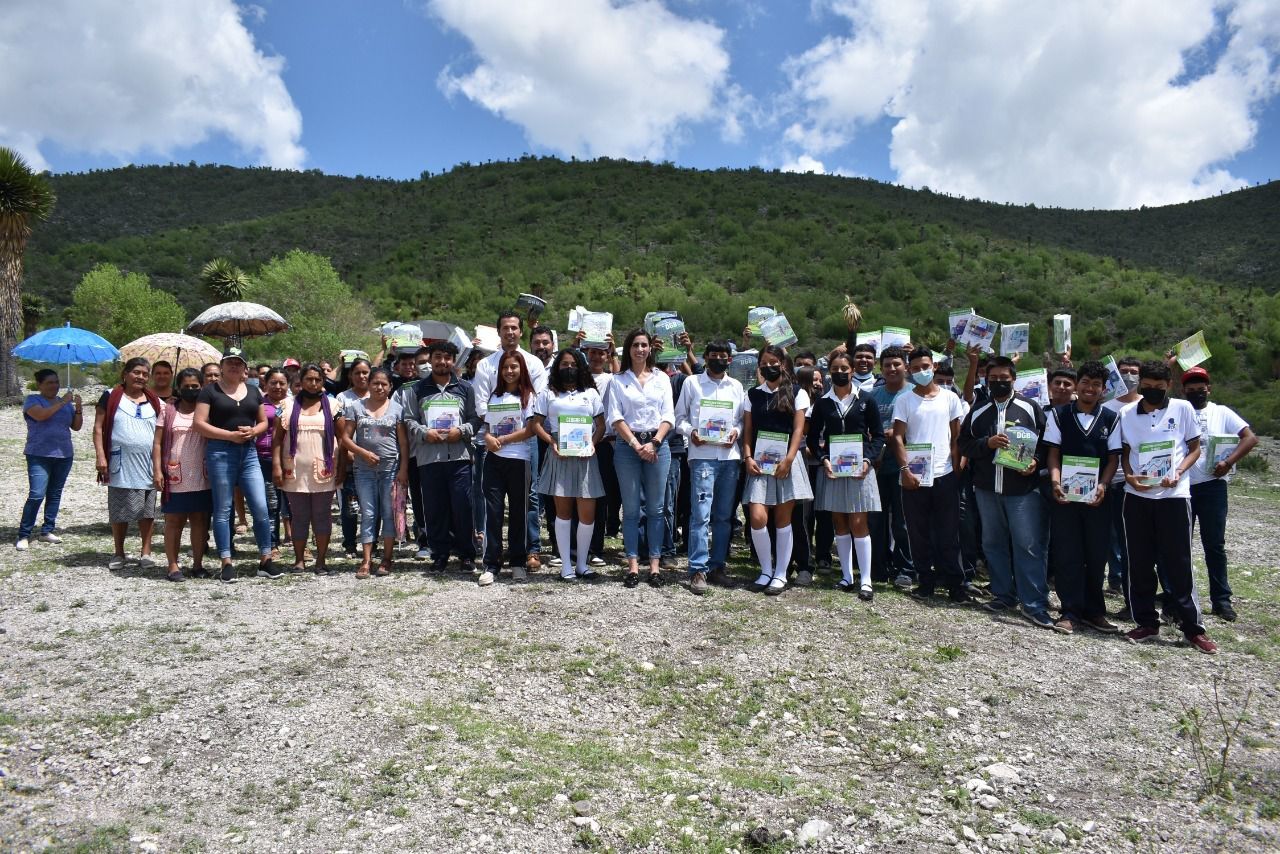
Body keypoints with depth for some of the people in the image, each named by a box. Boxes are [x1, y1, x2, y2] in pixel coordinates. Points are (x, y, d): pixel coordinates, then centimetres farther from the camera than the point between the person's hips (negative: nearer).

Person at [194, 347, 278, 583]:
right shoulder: (210, 390, 0)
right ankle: (226, 564, 9)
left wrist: (253, 431, -4)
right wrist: (230, 435, -15)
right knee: (223, 510, 3)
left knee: (261, 508, -1)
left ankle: (265, 561, 8)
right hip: (220, 452, -4)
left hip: (249, 452, 4)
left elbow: (263, 422, 18)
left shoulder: (254, 392, 13)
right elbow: (199, 423, -7)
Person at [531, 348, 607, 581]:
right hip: (559, 455, -1)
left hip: (585, 456, 1)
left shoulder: (590, 393, 14)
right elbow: (536, 423, 5)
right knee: (563, 511, 4)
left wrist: (592, 443, -8)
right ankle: (566, 565, 10)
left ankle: (582, 563, 12)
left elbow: (601, 425, 11)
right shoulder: (548, 393, 10)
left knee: (587, 513, -2)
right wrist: (552, 442, -10)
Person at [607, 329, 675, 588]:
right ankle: (633, 565, 6)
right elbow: (616, 418, -2)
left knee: (655, 508, 3)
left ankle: (654, 565, 8)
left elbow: (668, 416, 4)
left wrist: (654, 443, -10)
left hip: (657, 445, 1)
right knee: (631, 508, 1)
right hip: (627, 446, -1)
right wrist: (637, 445, -12)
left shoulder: (662, 378, 10)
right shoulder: (618, 381, 6)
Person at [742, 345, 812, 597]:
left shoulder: (797, 394, 6)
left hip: (786, 461, -1)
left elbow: (798, 429, -2)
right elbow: (747, 430, 10)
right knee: (757, 518, -10)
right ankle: (766, 570, 8)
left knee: (783, 519, 2)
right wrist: (748, 457, -5)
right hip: (759, 461, 2)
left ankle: (780, 573, 12)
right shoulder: (753, 395, 13)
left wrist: (788, 459, -14)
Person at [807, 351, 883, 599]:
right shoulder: (823, 402, 7)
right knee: (839, 523, 6)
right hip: (831, 467, 3)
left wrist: (867, 459, -11)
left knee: (858, 523, -6)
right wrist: (823, 459, -6)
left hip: (858, 467, -2)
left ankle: (865, 579, -1)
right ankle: (846, 576, 15)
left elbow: (878, 435, 4)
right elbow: (813, 437, 10)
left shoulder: (865, 400, 2)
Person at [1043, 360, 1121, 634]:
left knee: (1097, 554, 6)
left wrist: (1102, 485, -11)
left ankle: (1093, 611, 20)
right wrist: (1056, 482, -14)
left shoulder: (1111, 418, 7)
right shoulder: (1058, 415, 5)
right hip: (1064, 494, -1)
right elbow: (1053, 453, 2)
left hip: (1097, 495, 1)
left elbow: (1114, 457, 5)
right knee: (1066, 554, -1)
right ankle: (1070, 612, 7)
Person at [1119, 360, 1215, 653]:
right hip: (1136, 496, 3)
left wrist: (1178, 473, -12)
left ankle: (1193, 627, 10)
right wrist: (1129, 476, -6)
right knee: (1140, 562, 6)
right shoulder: (1127, 414, 6)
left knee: (1178, 563, 0)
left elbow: (1195, 448, 5)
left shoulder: (1182, 408, 1)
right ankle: (1147, 623, 17)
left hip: (1174, 495, -2)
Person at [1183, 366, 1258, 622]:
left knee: (1214, 544, 2)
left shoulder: (1221, 413, 7)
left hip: (1211, 486, -1)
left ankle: (1221, 600, 10)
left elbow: (1250, 438, -1)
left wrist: (1228, 462, -13)